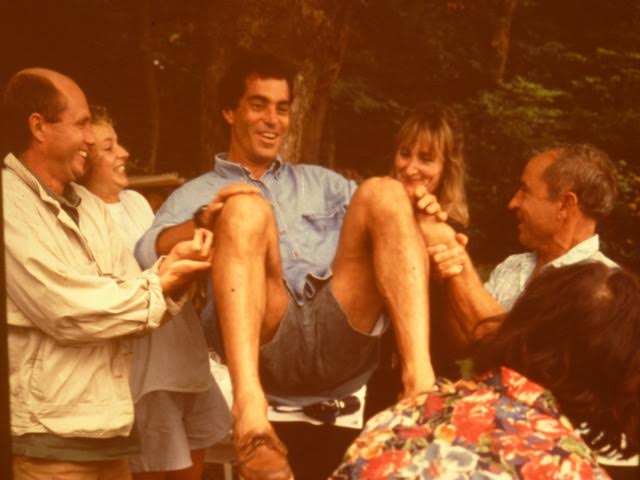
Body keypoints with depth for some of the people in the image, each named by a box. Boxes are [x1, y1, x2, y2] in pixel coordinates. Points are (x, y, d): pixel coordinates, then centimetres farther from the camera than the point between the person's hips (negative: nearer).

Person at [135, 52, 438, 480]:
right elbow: (148, 254, 3)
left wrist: (412, 210, -2)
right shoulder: (197, 195, 23)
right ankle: (249, 405, -46)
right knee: (245, 208, -25)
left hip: (343, 338, 3)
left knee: (382, 191, -15)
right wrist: (204, 219, -16)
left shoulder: (319, 181, 34)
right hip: (268, 347, -2)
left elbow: (378, 218, 20)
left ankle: (420, 381, -34)